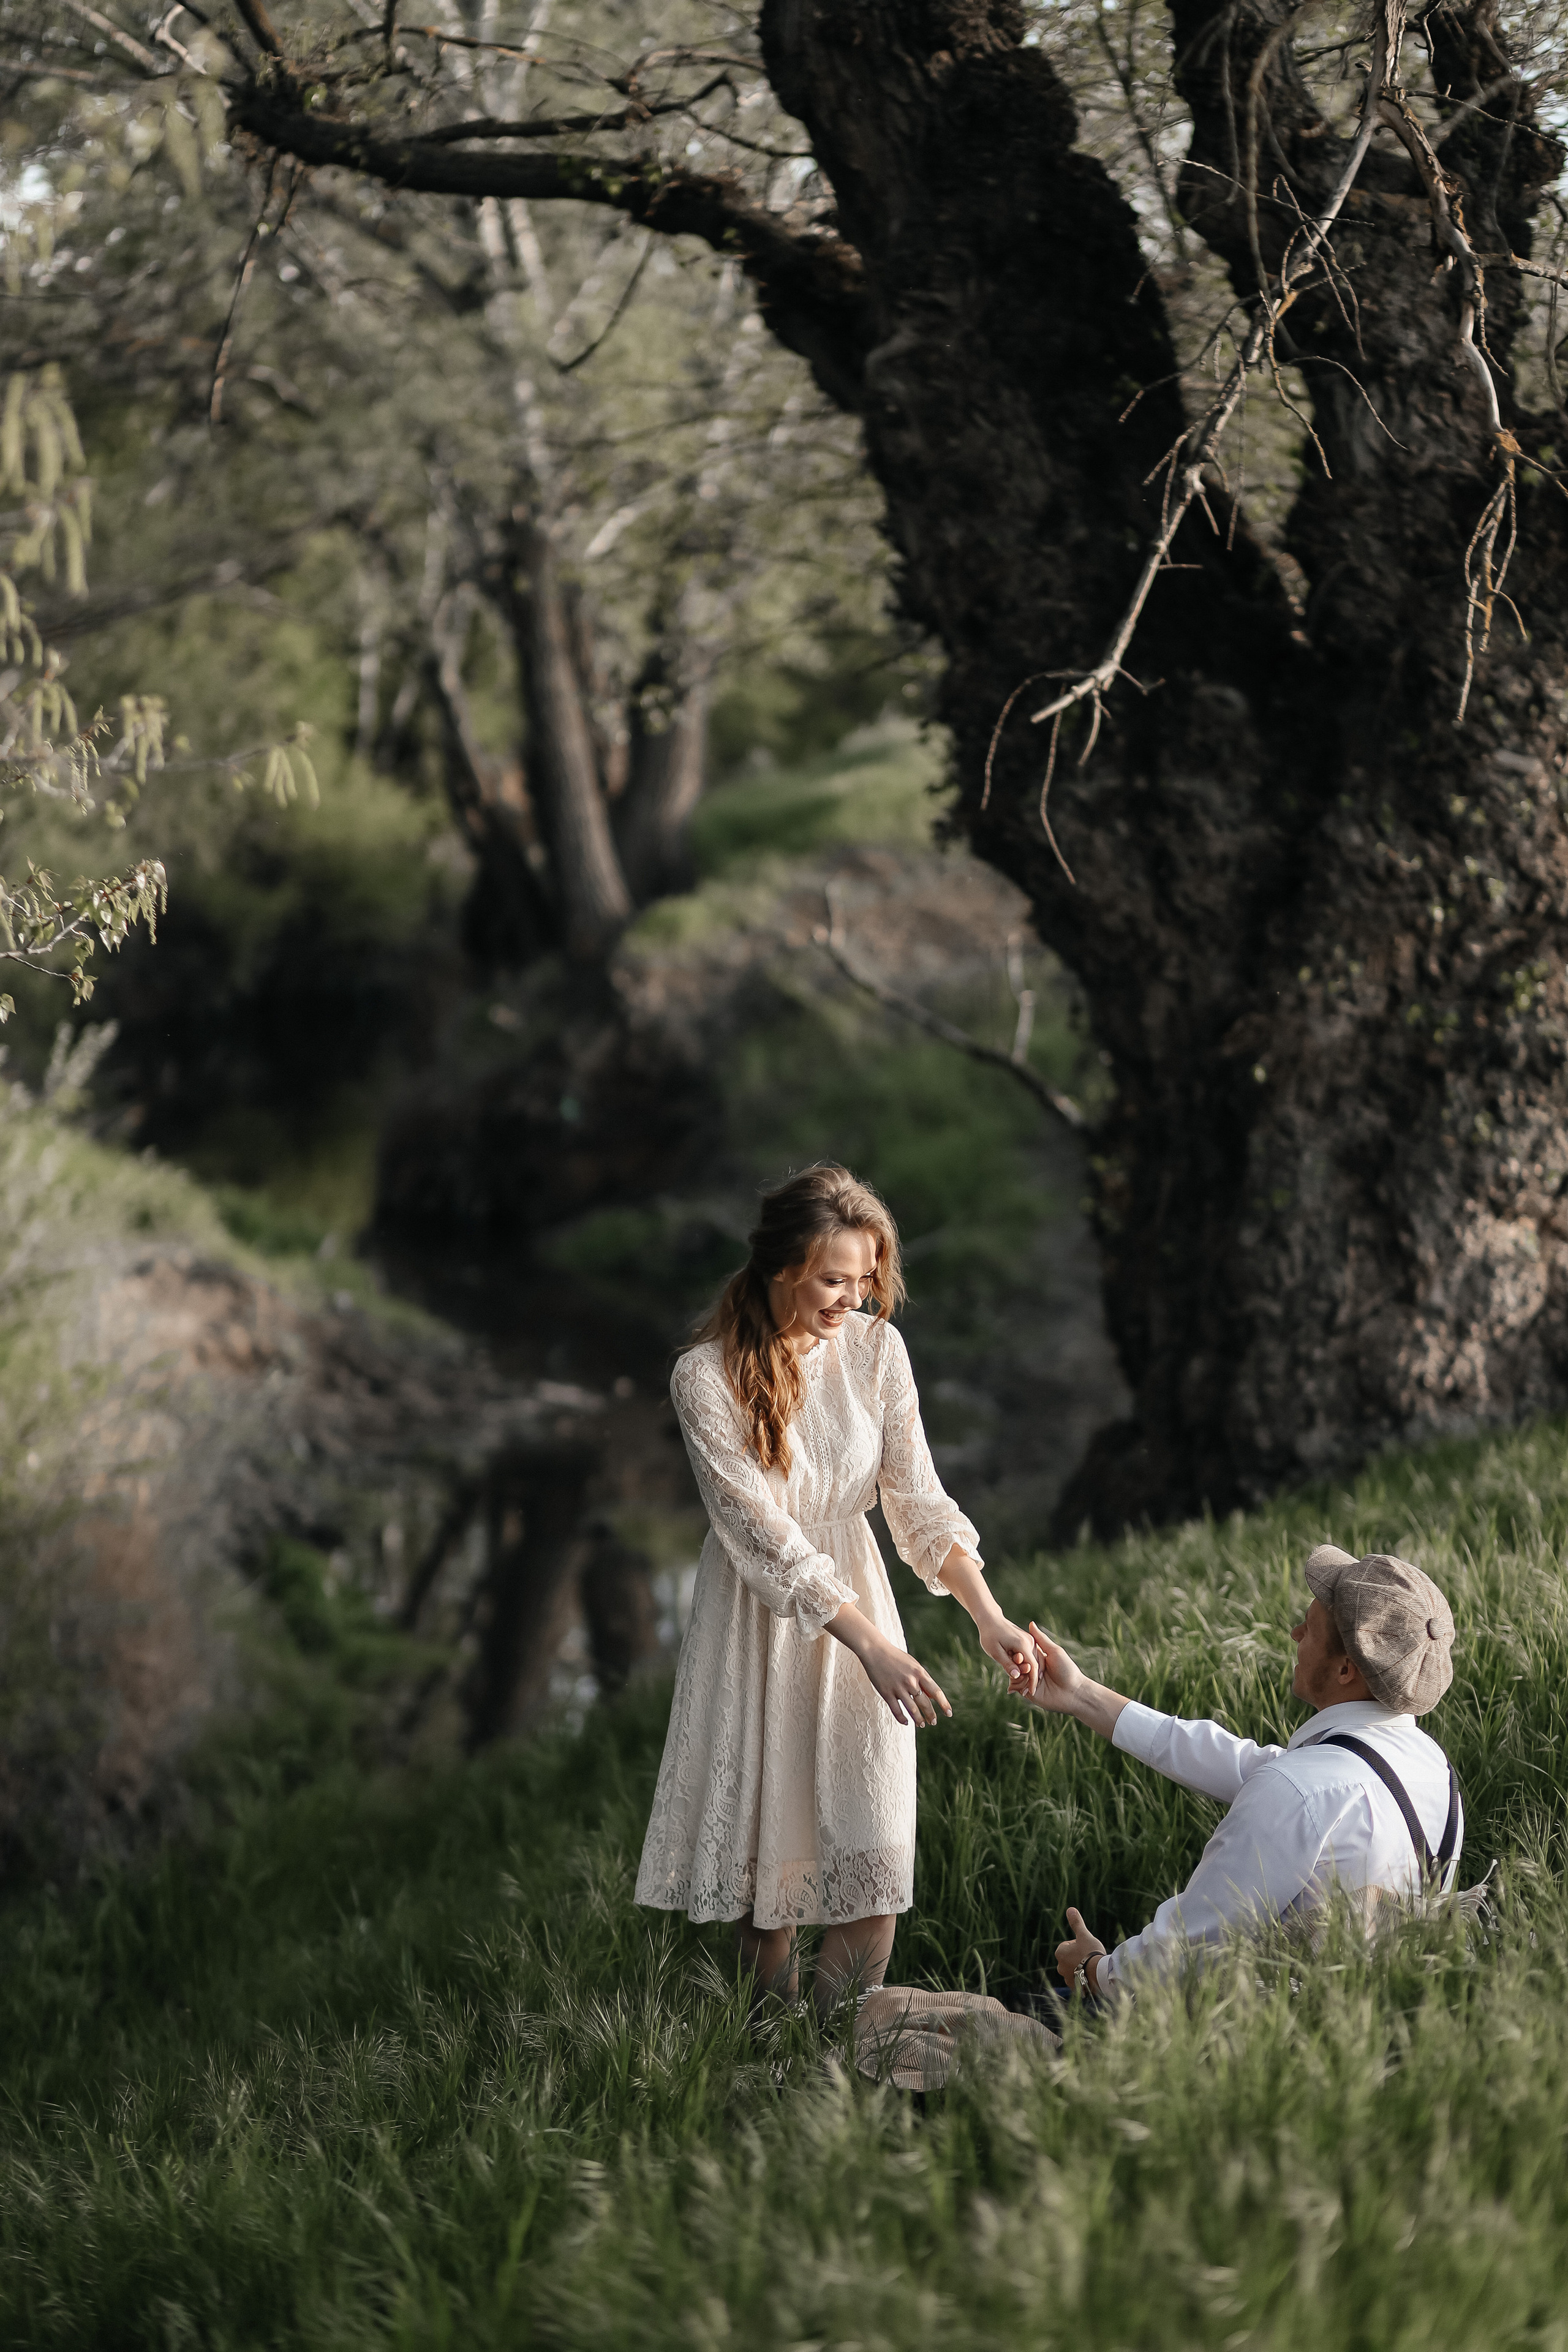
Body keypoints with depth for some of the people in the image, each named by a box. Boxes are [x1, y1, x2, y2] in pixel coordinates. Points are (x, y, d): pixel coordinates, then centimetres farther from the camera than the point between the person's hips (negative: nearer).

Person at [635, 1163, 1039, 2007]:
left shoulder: (874, 1349, -6)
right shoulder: (706, 1378, -18)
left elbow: (918, 1498, -3)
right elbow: (763, 1535, -20)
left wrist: (988, 1617, -17)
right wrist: (872, 1644, -27)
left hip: (854, 1597, 3)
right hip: (758, 1620, -3)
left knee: (873, 1851, -5)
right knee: (768, 1842, 4)